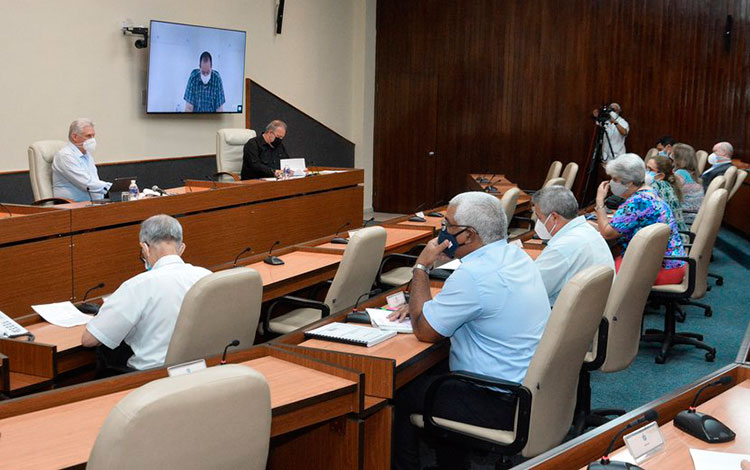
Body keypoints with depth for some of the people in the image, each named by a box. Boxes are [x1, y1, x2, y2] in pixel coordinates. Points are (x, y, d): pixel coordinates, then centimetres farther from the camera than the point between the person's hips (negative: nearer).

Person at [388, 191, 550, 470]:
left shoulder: (473, 275, -25)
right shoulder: (515, 256, 5)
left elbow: (424, 331, -13)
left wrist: (421, 267, -5)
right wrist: (421, 306, 10)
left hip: (502, 405, -9)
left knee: (398, 392, 3)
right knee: (435, 373, 26)